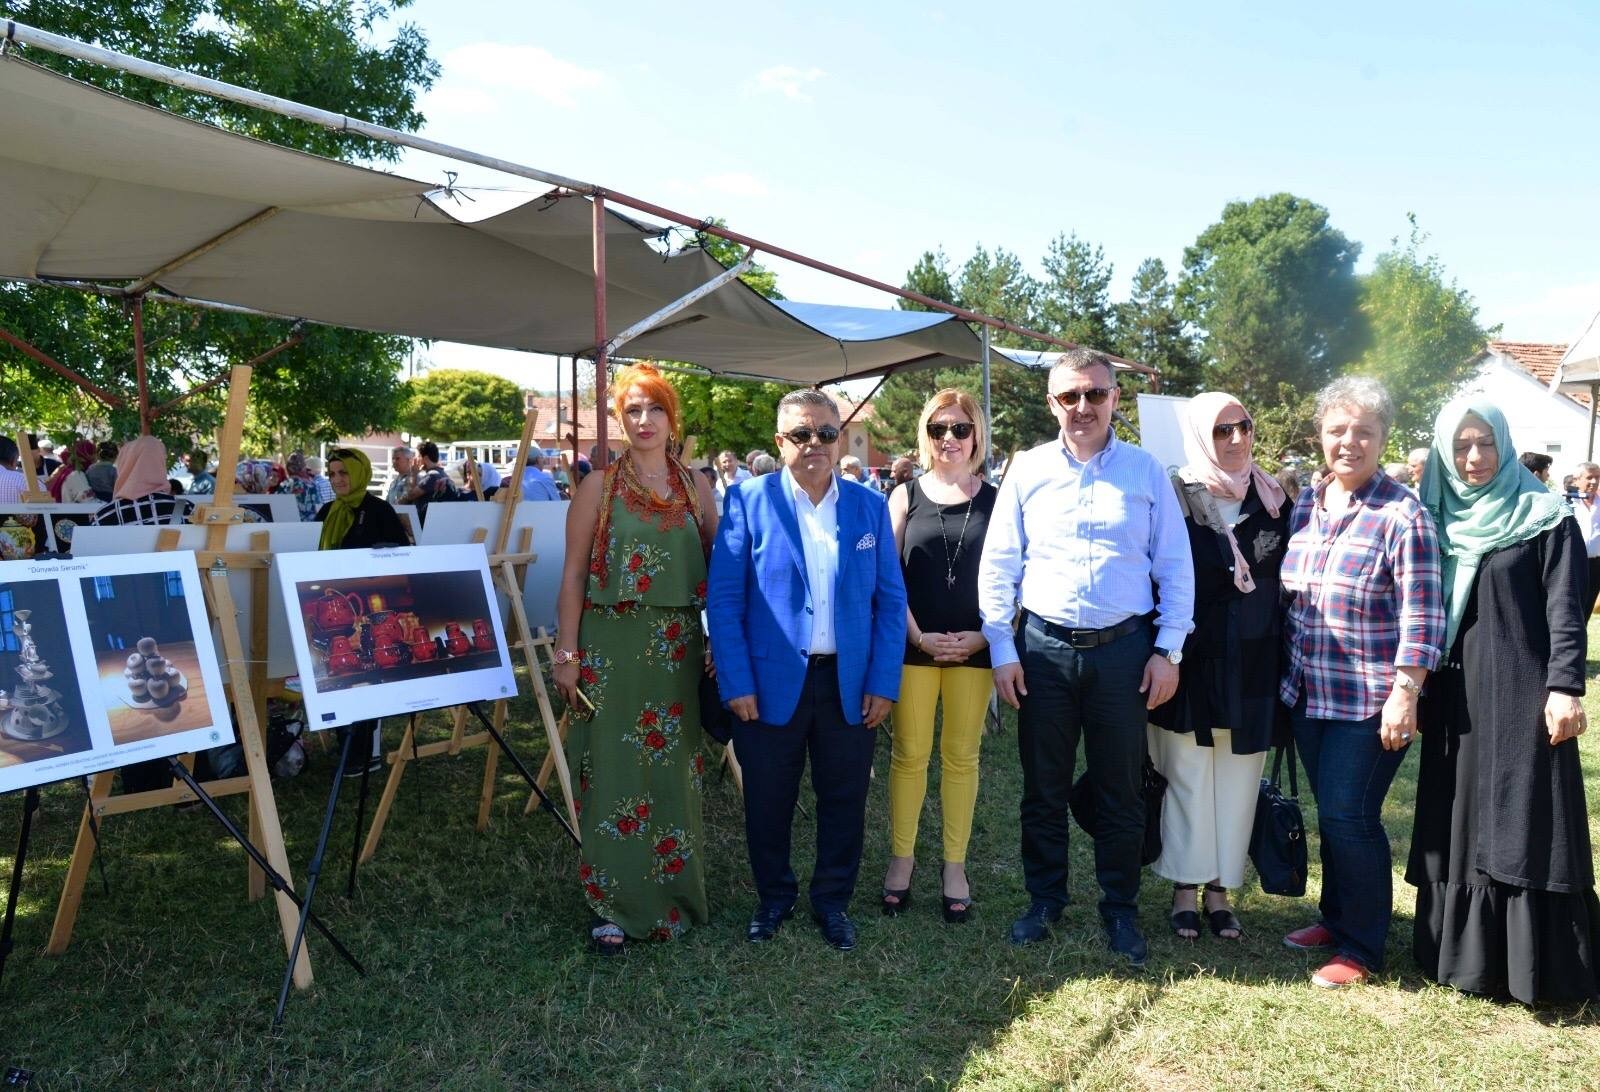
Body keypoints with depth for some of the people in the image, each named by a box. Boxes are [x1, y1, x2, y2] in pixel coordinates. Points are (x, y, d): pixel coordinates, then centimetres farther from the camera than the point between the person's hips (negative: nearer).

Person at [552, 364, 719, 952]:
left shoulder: (696, 485, 7)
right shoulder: (600, 486, 0)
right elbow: (574, 574, -1)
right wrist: (567, 654, -6)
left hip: (679, 650, 3)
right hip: (612, 649, -2)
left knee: (674, 773, 10)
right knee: (615, 774, 3)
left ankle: (674, 895, 27)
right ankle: (613, 905, 17)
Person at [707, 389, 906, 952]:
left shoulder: (870, 506, 4)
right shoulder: (749, 500, -4)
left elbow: (890, 600, 4)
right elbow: (723, 598, -6)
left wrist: (883, 683, -3)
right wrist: (736, 683, -11)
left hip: (850, 684, 2)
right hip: (771, 681, -2)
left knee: (844, 800, 12)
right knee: (767, 801, 12)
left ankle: (832, 901, 33)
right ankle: (773, 898, 35)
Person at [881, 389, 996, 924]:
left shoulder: (996, 500, 4)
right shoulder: (907, 495, 4)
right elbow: (888, 575, 0)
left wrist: (982, 636, -8)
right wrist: (918, 636, -8)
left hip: (974, 646, 0)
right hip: (914, 643, 0)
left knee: (961, 756, 8)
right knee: (909, 754, 5)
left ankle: (954, 865, 18)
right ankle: (900, 859, 17)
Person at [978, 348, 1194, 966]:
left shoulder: (1146, 472, 3)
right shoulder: (1027, 470, 2)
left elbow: (1175, 568, 4)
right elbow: (997, 566, 3)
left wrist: (1169, 650, -2)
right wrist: (1001, 650, -2)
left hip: (1124, 649, 0)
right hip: (1044, 648, 1)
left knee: (1122, 791, 9)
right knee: (1043, 787, 11)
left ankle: (1120, 910, 26)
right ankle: (1044, 900, 29)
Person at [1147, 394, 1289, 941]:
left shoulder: (1274, 498, 6)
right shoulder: (1174, 499, -6)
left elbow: (1289, 577, 10)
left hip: (1254, 665, 3)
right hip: (1194, 663, -3)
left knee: (1237, 780, 9)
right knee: (1188, 778, 5)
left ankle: (1219, 889, 23)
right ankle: (1186, 889, 20)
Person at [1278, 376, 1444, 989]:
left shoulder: (1402, 515, -12)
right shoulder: (1304, 508, 7)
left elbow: (1422, 617, -14)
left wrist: (1404, 694, -19)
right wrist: (1287, 674, 14)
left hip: (1369, 701, -6)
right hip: (1309, 693, 6)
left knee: (1350, 817, -1)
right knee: (1329, 813, 16)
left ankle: (1362, 949, 15)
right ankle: (1336, 917, 33)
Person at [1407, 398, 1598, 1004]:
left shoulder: (1544, 518, -3)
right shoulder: (1436, 521, 10)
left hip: (1521, 696, -5)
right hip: (1455, 700, 5)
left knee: (1524, 827, -3)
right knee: (1459, 825, 9)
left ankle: (1533, 968, 7)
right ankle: (1462, 952, 19)